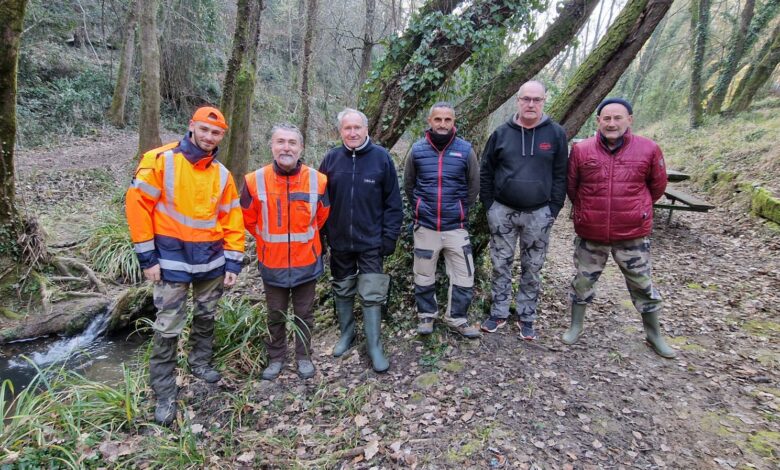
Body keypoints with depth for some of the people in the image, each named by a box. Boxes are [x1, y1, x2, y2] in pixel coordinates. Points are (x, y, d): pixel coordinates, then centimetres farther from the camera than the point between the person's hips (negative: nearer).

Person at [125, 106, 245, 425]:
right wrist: (147, 257, -11)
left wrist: (232, 262, 3)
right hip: (172, 259, -4)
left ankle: (200, 363, 42)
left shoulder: (222, 174, 5)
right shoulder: (161, 160, -9)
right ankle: (164, 395, 15)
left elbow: (232, 220, 7)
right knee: (168, 328, 0)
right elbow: (137, 204, -10)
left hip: (212, 259, 5)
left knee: (206, 317, 18)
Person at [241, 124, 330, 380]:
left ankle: (304, 356, 34)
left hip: (306, 262, 0)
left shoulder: (317, 180, -10)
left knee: (304, 314, 15)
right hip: (272, 263, 0)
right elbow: (248, 219, 4)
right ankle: (276, 358, 36)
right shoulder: (255, 180, -12)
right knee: (275, 315, 17)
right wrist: (269, 239, 8)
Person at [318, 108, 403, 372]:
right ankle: (346, 333, 36)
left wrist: (390, 237, -7)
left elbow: (392, 202, -3)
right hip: (339, 242, 3)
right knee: (342, 292, 16)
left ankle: (374, 346, 15)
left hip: (371, 242, -3)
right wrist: (320, 235, 3)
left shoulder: (381, 157, -5)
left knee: (372, 296, 2)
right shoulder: (331, 159, 2)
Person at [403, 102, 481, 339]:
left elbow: (473, 187, 8)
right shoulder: (417, 150, -1)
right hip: (425, 226, 0)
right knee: (424, 277, 11)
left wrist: (460, 211, 9)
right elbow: (408, 185, 11)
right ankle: (426, 315, 31)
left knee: (464, 276, 4)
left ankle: (457, 317, 24)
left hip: (456, 226, 0)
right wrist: (420, 210, 10)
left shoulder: (465, 150, -3)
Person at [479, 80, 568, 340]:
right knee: (501, 265, 9)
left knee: (532, 269, 9)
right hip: (502, 211, 1)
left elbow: (560, 175, 1)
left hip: (538, 214, 0)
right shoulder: (502, 132, 1)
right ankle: (498, 314, 23)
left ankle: (526, 318, 24)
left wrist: (553, 210, -4)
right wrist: (489, 206, 1)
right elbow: (486, 172, 6)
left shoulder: (556, 133, 0)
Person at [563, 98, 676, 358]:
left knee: (643, 285, 13)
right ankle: (576, 326, 31)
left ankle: (654, 335, 32)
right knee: (583, 281, 13)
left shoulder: (648, 149, -8)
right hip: (590, 234, 0)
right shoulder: (581, 150, -7)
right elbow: (571, 186, 7)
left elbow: (657, 186, 8)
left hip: (633, 234, 0)